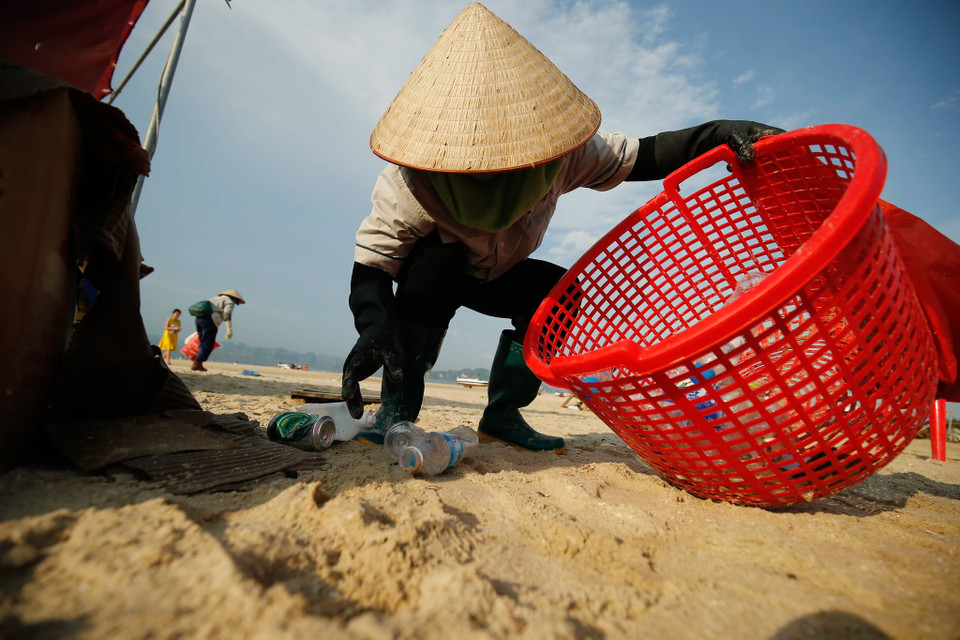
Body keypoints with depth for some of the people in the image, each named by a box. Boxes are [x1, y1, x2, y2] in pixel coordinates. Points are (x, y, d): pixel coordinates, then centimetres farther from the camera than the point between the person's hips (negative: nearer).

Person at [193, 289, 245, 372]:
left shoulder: (217, 299, 31)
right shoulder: (230, 301, 7)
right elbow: (227, 314, -11)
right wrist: (230, 330, -16)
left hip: (199, 318, 8)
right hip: (210, 320, -8)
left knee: (203, 342, 15)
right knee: (207, 344, -2)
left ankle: (198, 364, 12)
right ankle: (197, 364, -4)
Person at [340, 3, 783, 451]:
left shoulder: (562, 153, -25)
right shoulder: (409, 182, -33)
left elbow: (641, 156, -19)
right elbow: (371, 263, -28)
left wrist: (720, 134, -35)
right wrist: (373, 324, -46)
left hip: (495, 273, 3)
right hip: (431, 268, -2)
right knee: (436, 263, -38)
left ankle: (502, 414, -6)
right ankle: (396, 409, -22)